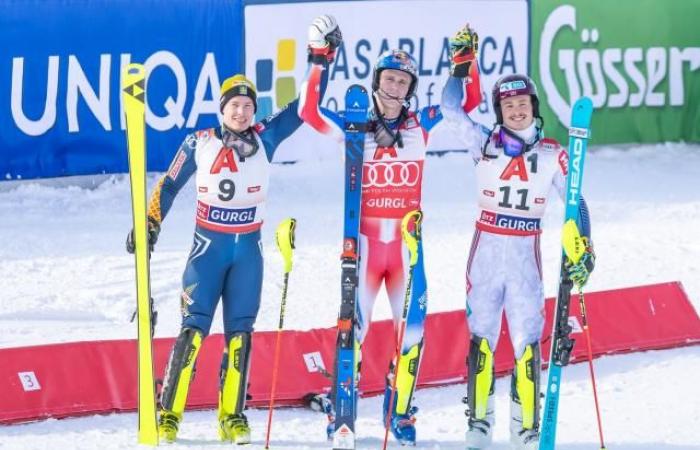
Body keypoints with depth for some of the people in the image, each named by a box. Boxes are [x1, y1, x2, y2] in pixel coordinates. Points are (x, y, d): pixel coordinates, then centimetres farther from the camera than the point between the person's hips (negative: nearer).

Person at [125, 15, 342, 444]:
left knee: (239, 331, 0)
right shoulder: (199, 143, -2)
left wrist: (322, 58, -7)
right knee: (194, 327, -9)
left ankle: (232, 417, 4)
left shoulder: (265, 138, 1)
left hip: (248, 248, 2)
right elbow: (169, 185, 8)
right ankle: (169, 414, -8)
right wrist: (150, 224, 3)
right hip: (209, 245, -2)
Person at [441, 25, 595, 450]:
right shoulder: (485, 142, 4)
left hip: (526, 254, -1)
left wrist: (584, 250, -5)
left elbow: (575, 202, 4)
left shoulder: (552, 154, 3)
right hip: (487, 250, 1)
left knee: (528, 339, -7)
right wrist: (463, 63, -9)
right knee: (481, 334, -2)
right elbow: (452, 108, -4)